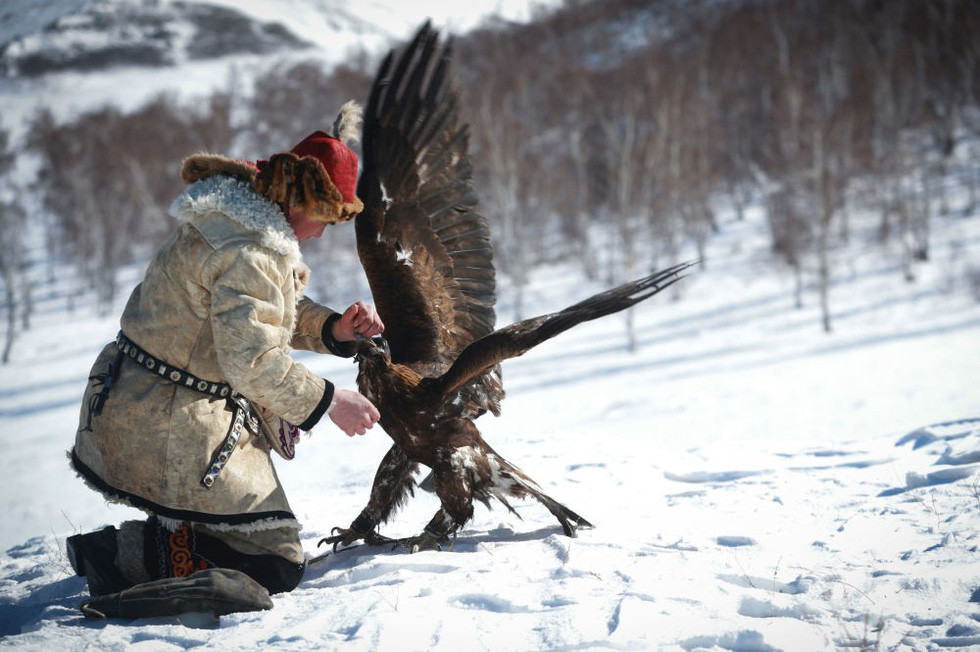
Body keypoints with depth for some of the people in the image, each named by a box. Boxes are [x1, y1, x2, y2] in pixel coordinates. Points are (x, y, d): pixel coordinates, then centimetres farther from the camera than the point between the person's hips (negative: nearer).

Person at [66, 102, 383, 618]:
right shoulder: (250, 254, -22)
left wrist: (332, 329, 3)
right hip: (174, 434, -11)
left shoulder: (236, 223, 12)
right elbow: (254, 360, -26)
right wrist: (328, 401, -15)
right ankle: (121, 556, -14)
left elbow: (270, 313, 20)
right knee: (276, 561, -6)